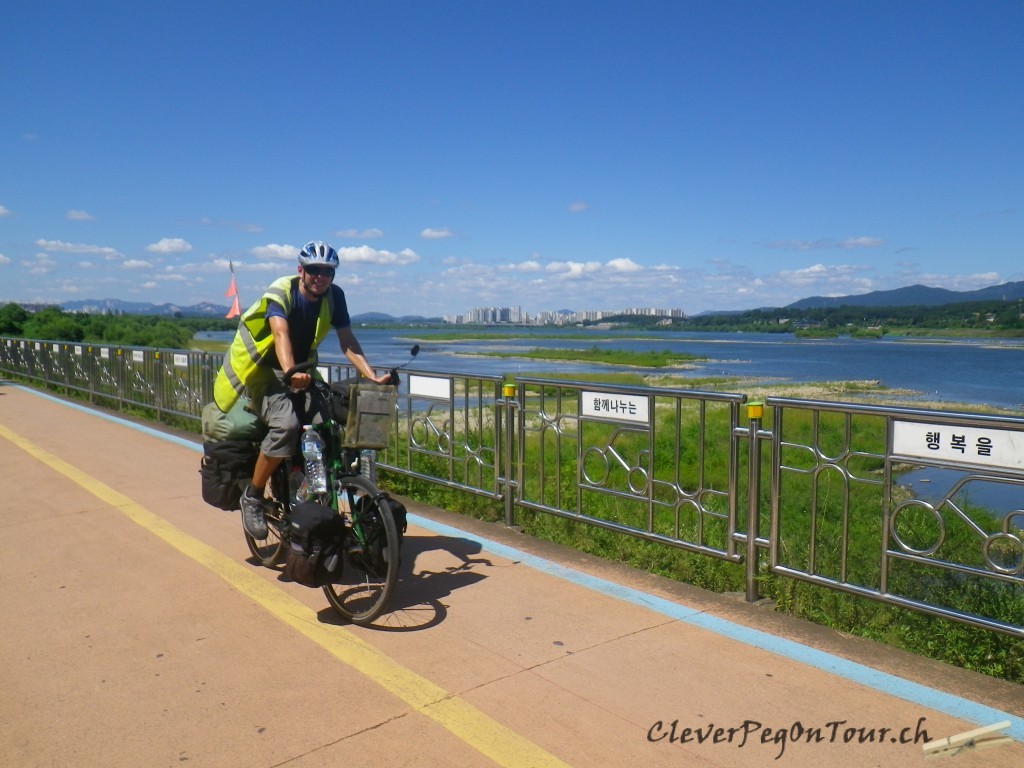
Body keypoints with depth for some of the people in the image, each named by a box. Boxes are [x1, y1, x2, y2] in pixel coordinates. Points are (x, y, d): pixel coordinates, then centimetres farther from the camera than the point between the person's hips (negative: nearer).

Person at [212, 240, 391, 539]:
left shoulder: (334, 296, -6)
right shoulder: (280, 292, -19)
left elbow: (347, 341, -10)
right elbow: (281, 333, -36)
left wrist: (372, 376, -24)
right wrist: (291, 372, -54)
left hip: (302, 371, 5)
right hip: (265, 370, -5)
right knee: (286, 424, -30)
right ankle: (252, 496, -11)